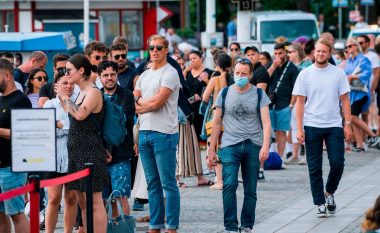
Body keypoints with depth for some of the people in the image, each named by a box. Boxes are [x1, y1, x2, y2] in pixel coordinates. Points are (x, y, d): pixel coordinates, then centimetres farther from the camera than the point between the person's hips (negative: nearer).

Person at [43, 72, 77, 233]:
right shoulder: (50, 104, 7)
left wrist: (59, 125, -5)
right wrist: (70, 126, -7)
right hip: (55, 157, -1)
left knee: (71, 199, 5)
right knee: (54, 198, -4)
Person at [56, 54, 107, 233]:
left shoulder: (93, 92, -12)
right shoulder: (81, 93, 15)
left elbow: (80, 114, -27)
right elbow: (72, 115, 19)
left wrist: (65, 97, -14)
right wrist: (61, 98, 15)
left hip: (90, 153, -10)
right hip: (77, 152, 10)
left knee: (94, 203, -9)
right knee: (82, 202, 12)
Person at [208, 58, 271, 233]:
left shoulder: (259, 94, 4)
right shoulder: (225, 93, 8)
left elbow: (266, 122, -3)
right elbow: (217, 123, 13)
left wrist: (265, 146, -16)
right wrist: (211, 149, 10)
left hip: (253, 146, 0)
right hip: (230, 145, 0)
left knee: (250, 190, 5)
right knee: (229, 185, -15)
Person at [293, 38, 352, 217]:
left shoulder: (338, 73, 3)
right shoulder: (305, 74, 0)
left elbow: (345, 100, 6)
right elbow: (300, 102, 1)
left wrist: (348, 124, -2)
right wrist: (299, 129, -6)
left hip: (334, 126, 1)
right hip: (312, 127, -1)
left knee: (337, 164, -4)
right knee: (315, 168, 2)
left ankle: (329, 193, 21)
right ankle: (320, 204, 10)